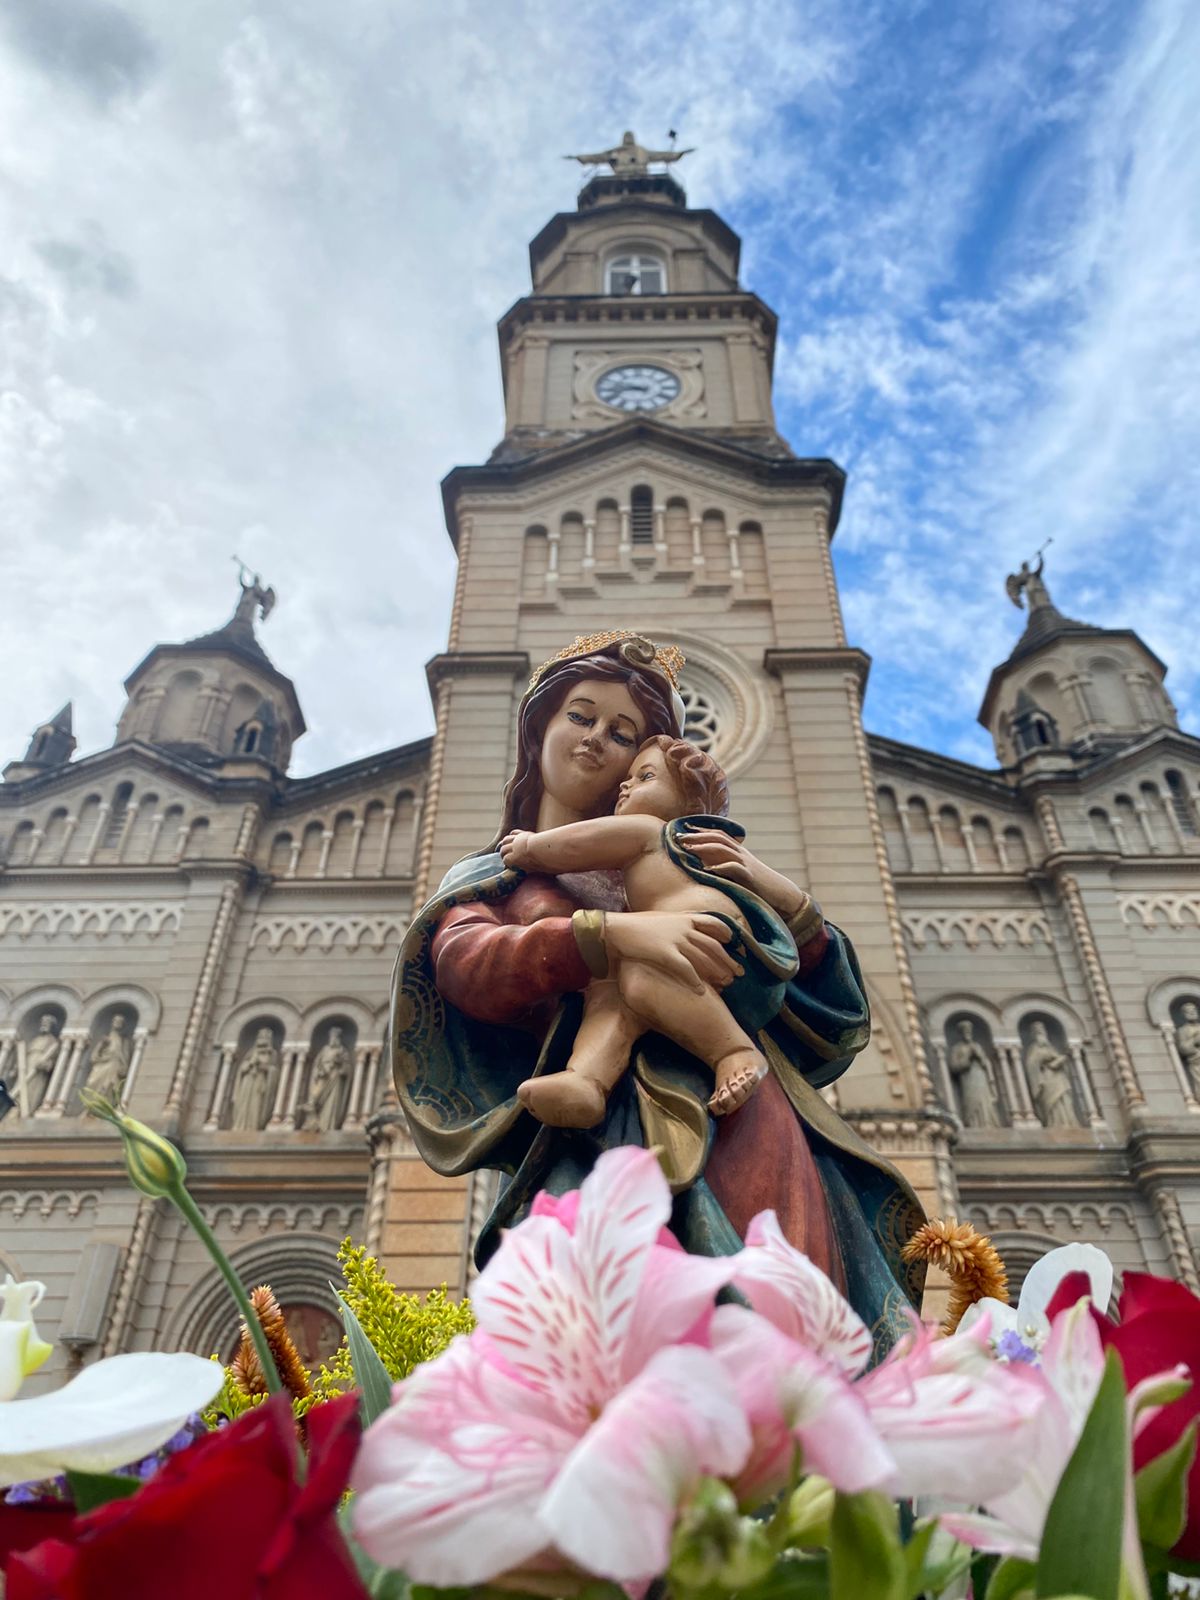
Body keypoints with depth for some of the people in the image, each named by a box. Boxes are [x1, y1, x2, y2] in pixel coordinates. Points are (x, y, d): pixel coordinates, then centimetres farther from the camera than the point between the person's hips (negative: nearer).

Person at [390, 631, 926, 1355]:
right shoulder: (486, 878, 22)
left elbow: (828, 1002, 20)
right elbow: (466, 963, -4)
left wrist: (784, 896, 1)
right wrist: (613, 930, -18)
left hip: (730, 1097, 3)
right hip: (599, 1123, -2)